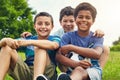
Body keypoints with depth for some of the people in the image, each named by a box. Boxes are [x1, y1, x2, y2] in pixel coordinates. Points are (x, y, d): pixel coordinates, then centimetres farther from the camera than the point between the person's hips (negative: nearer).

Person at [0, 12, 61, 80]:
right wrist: (7, 40, -24)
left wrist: (30, 42, -35)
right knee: (7, 48, -10)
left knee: (40, 47, -26)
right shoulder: (28, 39, 14)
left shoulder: (54, 39, 6)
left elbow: (54, 45, -23)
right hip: (26, 72, 3)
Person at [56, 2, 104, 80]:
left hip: (93, 70, -2)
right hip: (73, 70, 2)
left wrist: (71, 47, -16)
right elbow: (59, 56, -8)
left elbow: (97, 54, -17)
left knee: (79, 70, -39)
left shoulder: (97, 37, 5)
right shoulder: (68, 36, 6)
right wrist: (76, 64, -26)